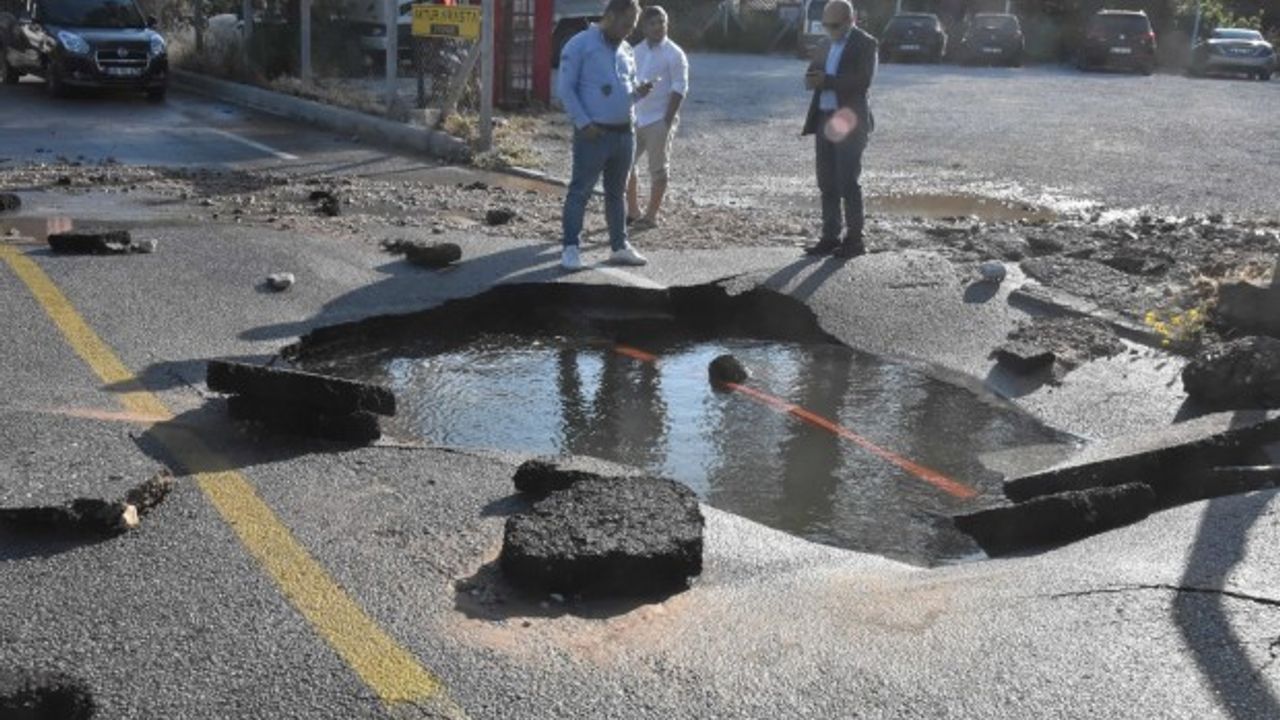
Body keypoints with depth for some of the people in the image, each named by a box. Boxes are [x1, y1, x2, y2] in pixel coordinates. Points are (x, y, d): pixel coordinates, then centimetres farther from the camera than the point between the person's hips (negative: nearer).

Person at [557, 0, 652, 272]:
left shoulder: (626, 50, 14)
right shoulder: (580, 45, -7)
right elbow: (566, 89, -10)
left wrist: (639, 92, -1)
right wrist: (583, 123, -17)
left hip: (625, 133, 7)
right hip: (593, 134, -7)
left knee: (617, 192, 13)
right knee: (580, 191, -4)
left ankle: (620, 246, 21)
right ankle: (570, 248, 1)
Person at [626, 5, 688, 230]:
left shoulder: (674, 54, -8)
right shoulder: (636, 52, 11)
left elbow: (679, 89, -11)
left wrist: (668, 120, -17)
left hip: (659, 120, -7)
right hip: (636, 118, 7)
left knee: (658, 169, 1)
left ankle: (651, 216, 8)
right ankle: (633, 212, 20)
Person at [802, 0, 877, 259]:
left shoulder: (865, 44, -6)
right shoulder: (827, 45, 16)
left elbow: (863, 81, -18)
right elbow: (812, 78, 14)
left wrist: (827, 81, -22)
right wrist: (813, 79, -10)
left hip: (849, 121, -7)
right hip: (824, 120, 7)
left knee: (848, 183, -5)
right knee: (827, 183, 7)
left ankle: (854, 240, 2)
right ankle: (830, 237, 13)